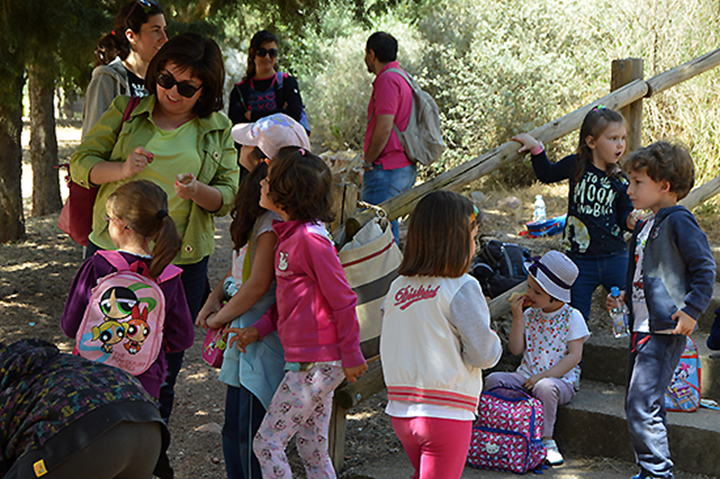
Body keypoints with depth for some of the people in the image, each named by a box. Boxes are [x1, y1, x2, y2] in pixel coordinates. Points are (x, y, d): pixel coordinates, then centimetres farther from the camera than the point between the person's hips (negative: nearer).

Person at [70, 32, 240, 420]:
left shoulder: (218, 130, 6)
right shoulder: (125, 111, 4)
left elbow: (229, 195, 4)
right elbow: (80, 163, 2)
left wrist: (198, 192, -18)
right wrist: (121, 169, -18)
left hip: (182, 263, 1)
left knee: (164, 367, 10)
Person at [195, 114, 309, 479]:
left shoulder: (273, 219, -21)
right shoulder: (263, 208, 9)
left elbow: (258, 284, -22)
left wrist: (222, 316, -8)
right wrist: (216, 296, 4)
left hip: (263, 341, -10)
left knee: (250, 438, -1)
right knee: (234, 432, 18)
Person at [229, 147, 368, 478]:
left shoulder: (310, 238, -18)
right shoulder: (288, 235, 11)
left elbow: (343, 299, -16)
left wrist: (351, 355, -11)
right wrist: (259, 329, 8)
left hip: (317, 363, -9)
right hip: (311, 362, 9)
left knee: (267, 443, -2)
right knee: (313, 451, 14)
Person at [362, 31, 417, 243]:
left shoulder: (387, 80, -14)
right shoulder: (403, 78, 18)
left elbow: (384, 128, -22)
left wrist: (368, 162, -11)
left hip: (387, 169, -10)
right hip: (406, 168, 10)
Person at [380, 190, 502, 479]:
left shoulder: (396, 288, 4)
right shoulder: (461, 288, -14)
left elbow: (390, 351, 8)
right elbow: (483, 354, -13)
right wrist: (494, 346, 7)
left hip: (400, 409, 6)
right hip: (445, 413, -6)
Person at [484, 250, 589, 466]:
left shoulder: (572, 317, -4)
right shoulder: (530, 315, 9)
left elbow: (574, 356, -12)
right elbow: (516, 349, 3)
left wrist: (543, 376, -21)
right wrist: (517, 317, -6)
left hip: (561, 380, -4)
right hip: (527, 376, 5)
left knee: (545, 387, -39)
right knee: (493, 379, -20)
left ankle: (546, 439, -21)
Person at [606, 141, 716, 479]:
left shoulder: (679, 222, -12)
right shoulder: (646, 226, 17)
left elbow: (705, 268, -15)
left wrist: (691, 309, -20)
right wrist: (625, 296, 19)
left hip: (664, 331, -10)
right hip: (641, 327, 10)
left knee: (642, 407, -13)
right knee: (638, 406, 14)